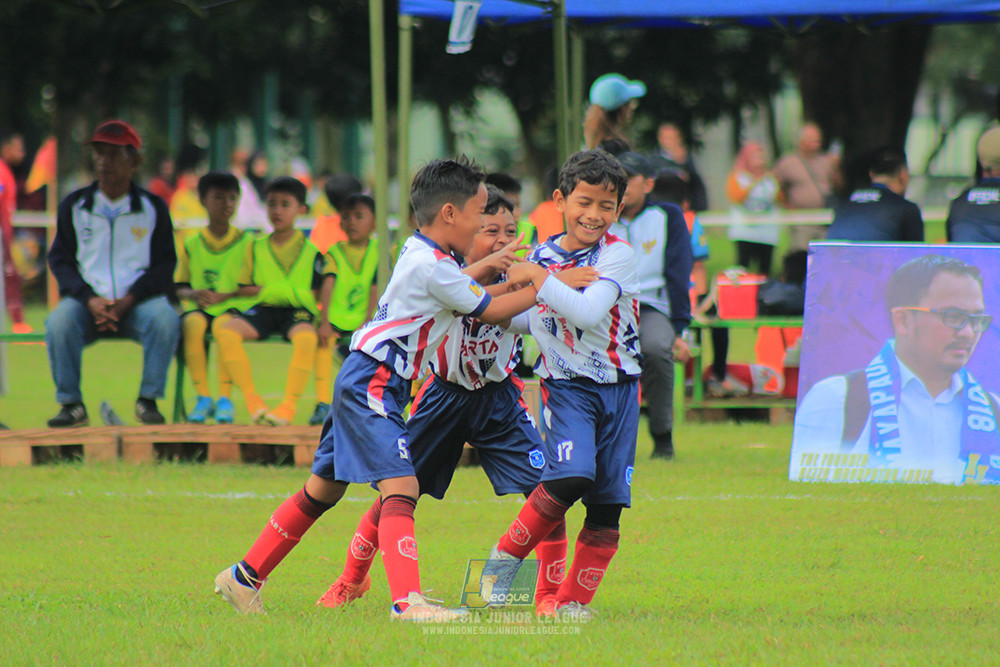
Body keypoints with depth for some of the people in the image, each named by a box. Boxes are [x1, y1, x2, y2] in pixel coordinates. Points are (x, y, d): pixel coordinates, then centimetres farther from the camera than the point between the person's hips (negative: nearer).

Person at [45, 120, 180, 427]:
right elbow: (60, 260, 7)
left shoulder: (153, 208, 8)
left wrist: (129, 301, -12)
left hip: (138, 301, 0)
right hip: (88, 300, 1)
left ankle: (148, 399, -19)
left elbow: (165, 264, 5)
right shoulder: (74, 206, 10)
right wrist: (89, 299, -12)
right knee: (59, 322, -32)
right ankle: (71, 404, -21)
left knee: (166, 318, -33)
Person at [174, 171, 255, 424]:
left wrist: (224, 296, -14)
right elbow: (180, 287, 13)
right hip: (199, 307, 2)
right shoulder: (191, 245, 13)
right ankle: (203, 396, -30)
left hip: (233, 306, -2)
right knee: (193, 323, -34)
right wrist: (194, 294, -10)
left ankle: (225, 397, -33)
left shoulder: (246, 242, 7)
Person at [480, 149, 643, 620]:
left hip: (618, 387, 0)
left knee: (608, 503, -1)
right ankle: (505, 558, -6)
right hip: (566, 385, 0)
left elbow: (589, 312, -22)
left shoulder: (618, 255, -7)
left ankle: (573, 600, 9)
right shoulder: (539, 257, 4)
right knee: (570, 476, -23)